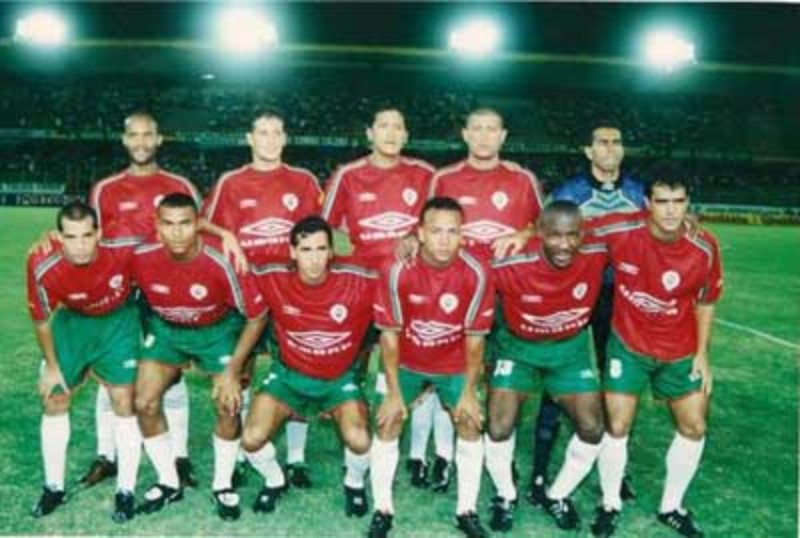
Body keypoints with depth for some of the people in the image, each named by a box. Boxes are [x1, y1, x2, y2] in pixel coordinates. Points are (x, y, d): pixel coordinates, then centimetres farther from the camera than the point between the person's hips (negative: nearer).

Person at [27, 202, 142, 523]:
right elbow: (41, 320, -12)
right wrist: (52, 367, -3)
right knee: (54, 400, 6)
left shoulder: (125, 248, -35)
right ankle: (54, 487, 25)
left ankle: (125, 491, 9)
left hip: (119, 320, -1)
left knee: (124, 401, -5)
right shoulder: (43, 268, -30)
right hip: (73, 321, 2)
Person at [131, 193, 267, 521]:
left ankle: (223, 486, 14)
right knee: (145, 403, -5)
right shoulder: (141, 257, -26)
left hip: (218, 329, -2)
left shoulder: (222, 261, -32)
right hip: (165, 328, 3)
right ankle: (169, 483, 16)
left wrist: (232, 370, -18)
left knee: (228, 405, -11)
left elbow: (257, 316, -20)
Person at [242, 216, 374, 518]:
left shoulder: (359, 283, -23)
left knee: (359, 441, -24)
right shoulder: (273, 280, -18)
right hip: (289, 374, 1)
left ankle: (354, 483, 14)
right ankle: (274, 481, 21)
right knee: (252, 439, -15)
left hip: (340, 379, -1)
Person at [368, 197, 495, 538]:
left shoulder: (476, 274, -25)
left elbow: (474, 337, -13)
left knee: (470, 423, -3)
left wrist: (470, 392, -9)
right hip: (407, 363, 0)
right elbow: (389, 334, -16)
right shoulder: (397, 271, -27)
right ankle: (382, 510, 12)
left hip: (454, 365, 1)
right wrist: (393, 392, -13)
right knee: (387, 424, -5)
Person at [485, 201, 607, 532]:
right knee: (498, 429, -10)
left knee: (592, 429, 0)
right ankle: (506, 497, 22)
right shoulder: (512, 267, -35)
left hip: (571, 347, 3)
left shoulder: (596, 255, -27)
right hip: (518, 347, -2)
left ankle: (557, 496, 29)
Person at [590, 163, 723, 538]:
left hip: (680, 351, 3)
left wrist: (702, 353, -1)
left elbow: (704, 302, -2)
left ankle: (671, 507, 32)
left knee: (694, 428, 9)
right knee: (616, 426, -1)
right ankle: (610, 505, 23)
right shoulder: (620, 232, -24)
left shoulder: (704, 248, -18)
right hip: (628, 345, -2)